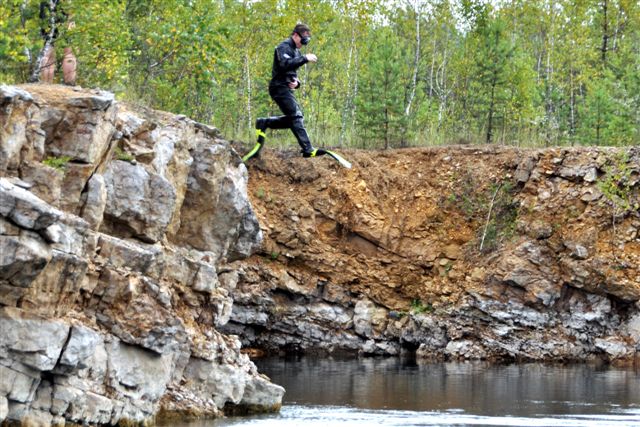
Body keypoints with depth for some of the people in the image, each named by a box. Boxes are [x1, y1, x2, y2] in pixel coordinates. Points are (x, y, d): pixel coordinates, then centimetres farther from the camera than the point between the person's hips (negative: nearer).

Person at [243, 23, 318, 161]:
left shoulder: (296, 52, 22)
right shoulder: (284, 47, -8)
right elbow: (285, 64, -27)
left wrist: (296, 82, 1)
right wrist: (305, 58, -29)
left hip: (286, 88, 10)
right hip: (280, 87, -10)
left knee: (294, 118, 5)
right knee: (296, 116, -17)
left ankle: (264, 123, 10)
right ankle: (308, 150, -24)